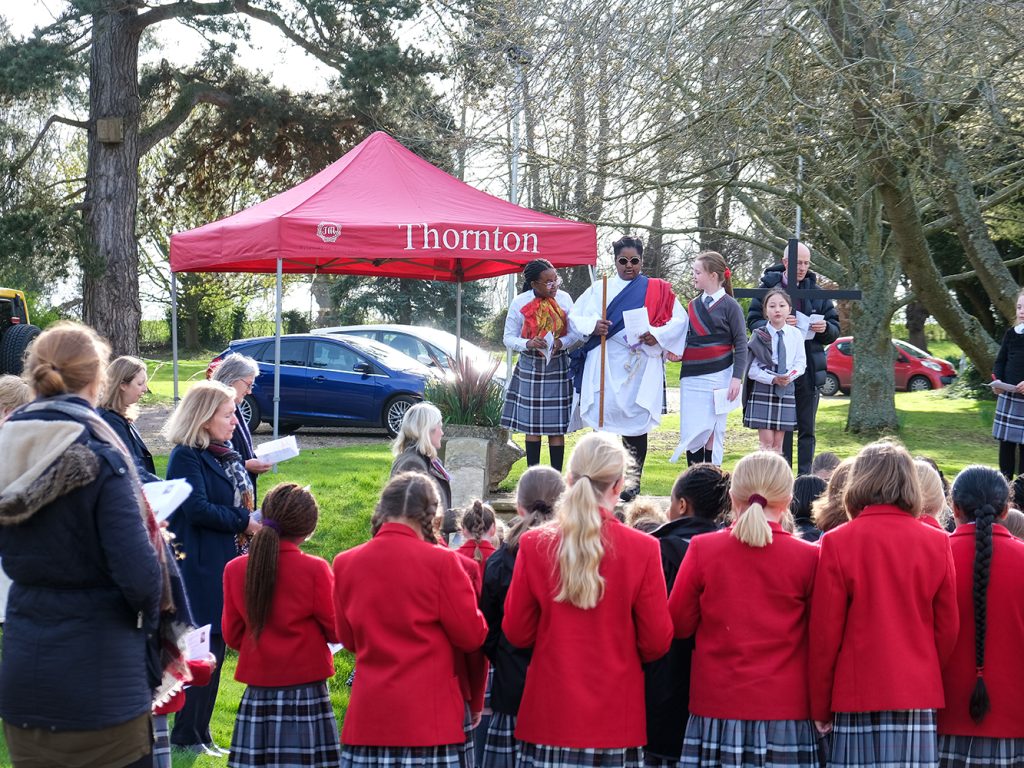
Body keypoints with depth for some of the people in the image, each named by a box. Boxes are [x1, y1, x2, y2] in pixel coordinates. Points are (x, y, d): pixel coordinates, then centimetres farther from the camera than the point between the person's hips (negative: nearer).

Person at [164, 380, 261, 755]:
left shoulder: (228, 456, 15)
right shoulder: (186, 456, -11)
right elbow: (197, 508, -21)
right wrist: (244, 522, -15)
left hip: (228, 565, 8)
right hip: (200, 568, -8)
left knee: (215, 650, 10)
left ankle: (199, 734, 18)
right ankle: (187, 736, 5)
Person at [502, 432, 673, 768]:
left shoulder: (533, 545, -6)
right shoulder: (643, 549, -10)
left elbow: (516, 633, 2)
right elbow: (657, 641, -3)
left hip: (549, 712, 1)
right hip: (615, 717, -1)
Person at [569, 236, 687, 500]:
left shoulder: (657, 289, 9)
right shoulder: (599, 289, 14)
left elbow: (679, 319, 2)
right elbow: (574, 317, 11)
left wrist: (657, 335, -15)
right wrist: (592, 326, -10)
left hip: (639, 366, -2)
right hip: (605, 366, 2)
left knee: (635, 419, -4)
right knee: (602, 415, -2)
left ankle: (633, 480, 1)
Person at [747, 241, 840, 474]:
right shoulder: (768, 287, 2)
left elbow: (835, 330, 13)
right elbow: (753, 322, -3)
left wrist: (825, 328, -10)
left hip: (810, 370, 3)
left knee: (807, 429, 5)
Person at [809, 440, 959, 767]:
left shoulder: (837, 543, -5)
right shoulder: (937, 543, 1)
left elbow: (824, 633, -4)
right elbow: (948, 627, 6)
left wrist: (820, 705, 5)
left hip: (857, 694, -2)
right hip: (919, 695, 2)